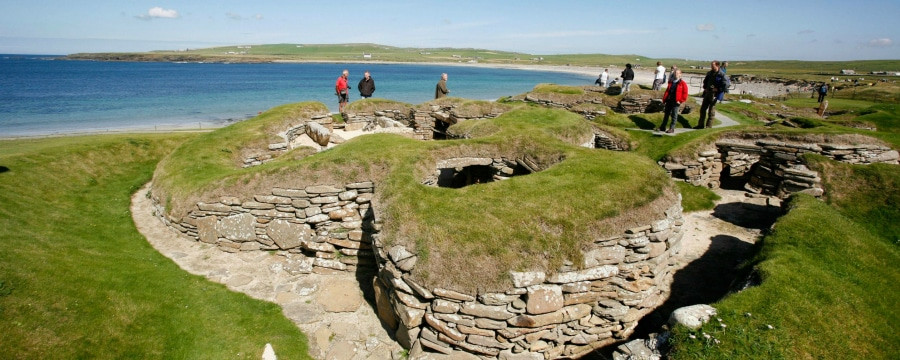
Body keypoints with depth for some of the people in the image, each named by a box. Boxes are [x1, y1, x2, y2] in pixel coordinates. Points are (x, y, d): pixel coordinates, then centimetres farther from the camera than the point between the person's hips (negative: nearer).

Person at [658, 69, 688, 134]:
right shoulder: (671, 82, 12)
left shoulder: (683, 83, -4)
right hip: (669, 101, 5)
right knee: (666, 114, 12)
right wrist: (664, 99, 6)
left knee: (674, 115, 1)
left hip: (676, 102, -5)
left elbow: (685, 93, -6)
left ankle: (672, 129, 6)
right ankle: (662, 127, 20)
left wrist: (680, 101, -11)